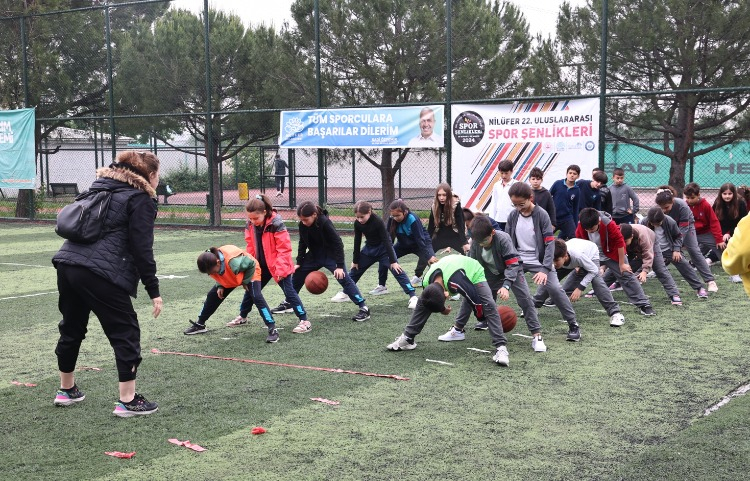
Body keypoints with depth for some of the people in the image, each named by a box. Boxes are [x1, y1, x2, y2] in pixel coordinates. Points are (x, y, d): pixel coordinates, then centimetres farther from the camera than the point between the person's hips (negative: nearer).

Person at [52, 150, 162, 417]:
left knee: (72, 327, 23)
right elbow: (142, 249, -7)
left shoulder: (103, 186, 22)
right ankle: (127, 400, 4)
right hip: (101, 272, -8)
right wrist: (153, 290, -4)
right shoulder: (141, 200, -2)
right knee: (126, 332, 3)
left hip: (67, 262, 8)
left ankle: (67, 389, 38)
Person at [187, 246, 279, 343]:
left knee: (257, 297, -26)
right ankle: (200, 324, 23)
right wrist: (220, 286, -15)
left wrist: (246, 282, -21)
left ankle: (272, 329, -27)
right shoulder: (211, 263, -24)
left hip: (250, 272, -7)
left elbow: (251, 264, -27)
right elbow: (219, 276, 0)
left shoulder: (234, 262, -46)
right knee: (212, 296, 5)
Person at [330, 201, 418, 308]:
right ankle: (345, 293, 26)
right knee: (355, 269, 11)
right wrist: (355, 261, 3)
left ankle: (413, 296, -22)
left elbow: (386, 241, -27)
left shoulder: (378, 222, -28)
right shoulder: (358, 223, -14)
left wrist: (393, 261, -27)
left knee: (397, 270, -18)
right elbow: (357, 242, -3)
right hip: (369, 249, 6)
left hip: (384, 249, -6)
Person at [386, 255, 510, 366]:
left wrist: (481, 317, -16)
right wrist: (443, 309, 10)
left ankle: (500, 347, -29)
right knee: (422, 302, -2)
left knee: (489, 306, -28)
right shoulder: (427, 283, -28)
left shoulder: (457, 283, -48)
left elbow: (476, 300, -33)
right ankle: (407, 339, 8)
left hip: (475, 275, -5)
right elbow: (430, 299, -2)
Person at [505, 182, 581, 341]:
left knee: (555, 289, -20)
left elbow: (550, 243, -16)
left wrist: (545, 269, -25)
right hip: (518, 261, 4)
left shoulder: (541, 215, -13)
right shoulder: (513, 216, -1)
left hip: (539, 261, -4)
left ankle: (573, 325, -7)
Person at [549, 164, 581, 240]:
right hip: (553, 217, -1)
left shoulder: (577, 191, 0)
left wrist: (576, 225, 9)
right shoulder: (558, 184, -7)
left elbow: (575, 208, 8)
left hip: (567, 218, 1)